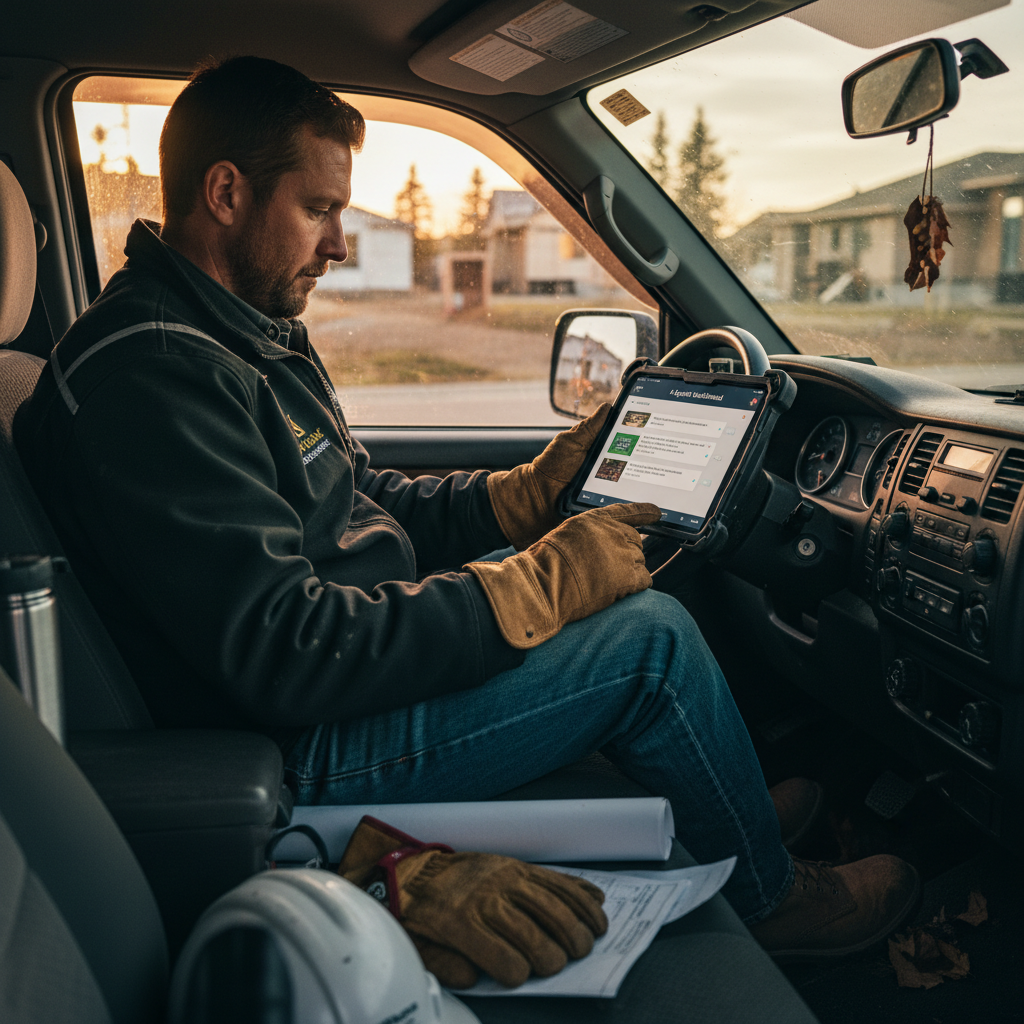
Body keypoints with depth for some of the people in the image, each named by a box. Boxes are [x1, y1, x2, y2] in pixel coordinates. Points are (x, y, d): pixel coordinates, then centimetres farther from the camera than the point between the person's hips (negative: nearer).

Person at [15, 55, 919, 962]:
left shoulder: (248, 334, 10)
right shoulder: (148, 375, -24)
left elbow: (370, 504, 15)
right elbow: (286, 656, -29)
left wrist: (531, 493, 2)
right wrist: (545, 580, -25)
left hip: (336, 675, 10)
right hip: (297, 760, -10)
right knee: (650, 633, -13)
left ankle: (724, 804, 28)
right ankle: (770, 896, 12)